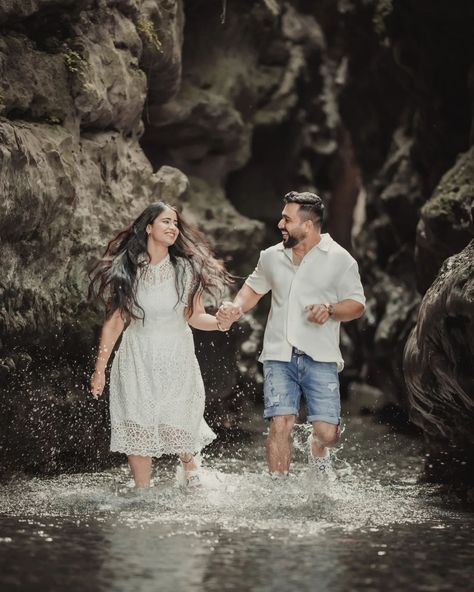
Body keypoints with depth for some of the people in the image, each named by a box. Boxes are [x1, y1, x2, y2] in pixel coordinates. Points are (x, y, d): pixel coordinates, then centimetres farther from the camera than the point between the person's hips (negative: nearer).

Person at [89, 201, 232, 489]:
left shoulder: (186, 269, 0)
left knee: (178, 428, -1)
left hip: (177, 360, 0)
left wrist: (219, 322, -20)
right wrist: (100, 368, -1)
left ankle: (190, 465, 33)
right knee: (137, 432, -3)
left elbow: (195, 316, 1)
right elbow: (114, 321, 0)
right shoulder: (124, 270, -2)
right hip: (137, 360, 0)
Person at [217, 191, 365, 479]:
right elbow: (254, 287, 25)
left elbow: (357, 304, 2)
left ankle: (317, 449, 30)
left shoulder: (339, 259, -1)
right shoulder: (273, 256, 10)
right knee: (280, 426, -12)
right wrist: (236, 307, 5)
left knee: (327, 432, -8)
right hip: (279, 356, 2)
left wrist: (330, 310, -17)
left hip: (321, 359, -2)